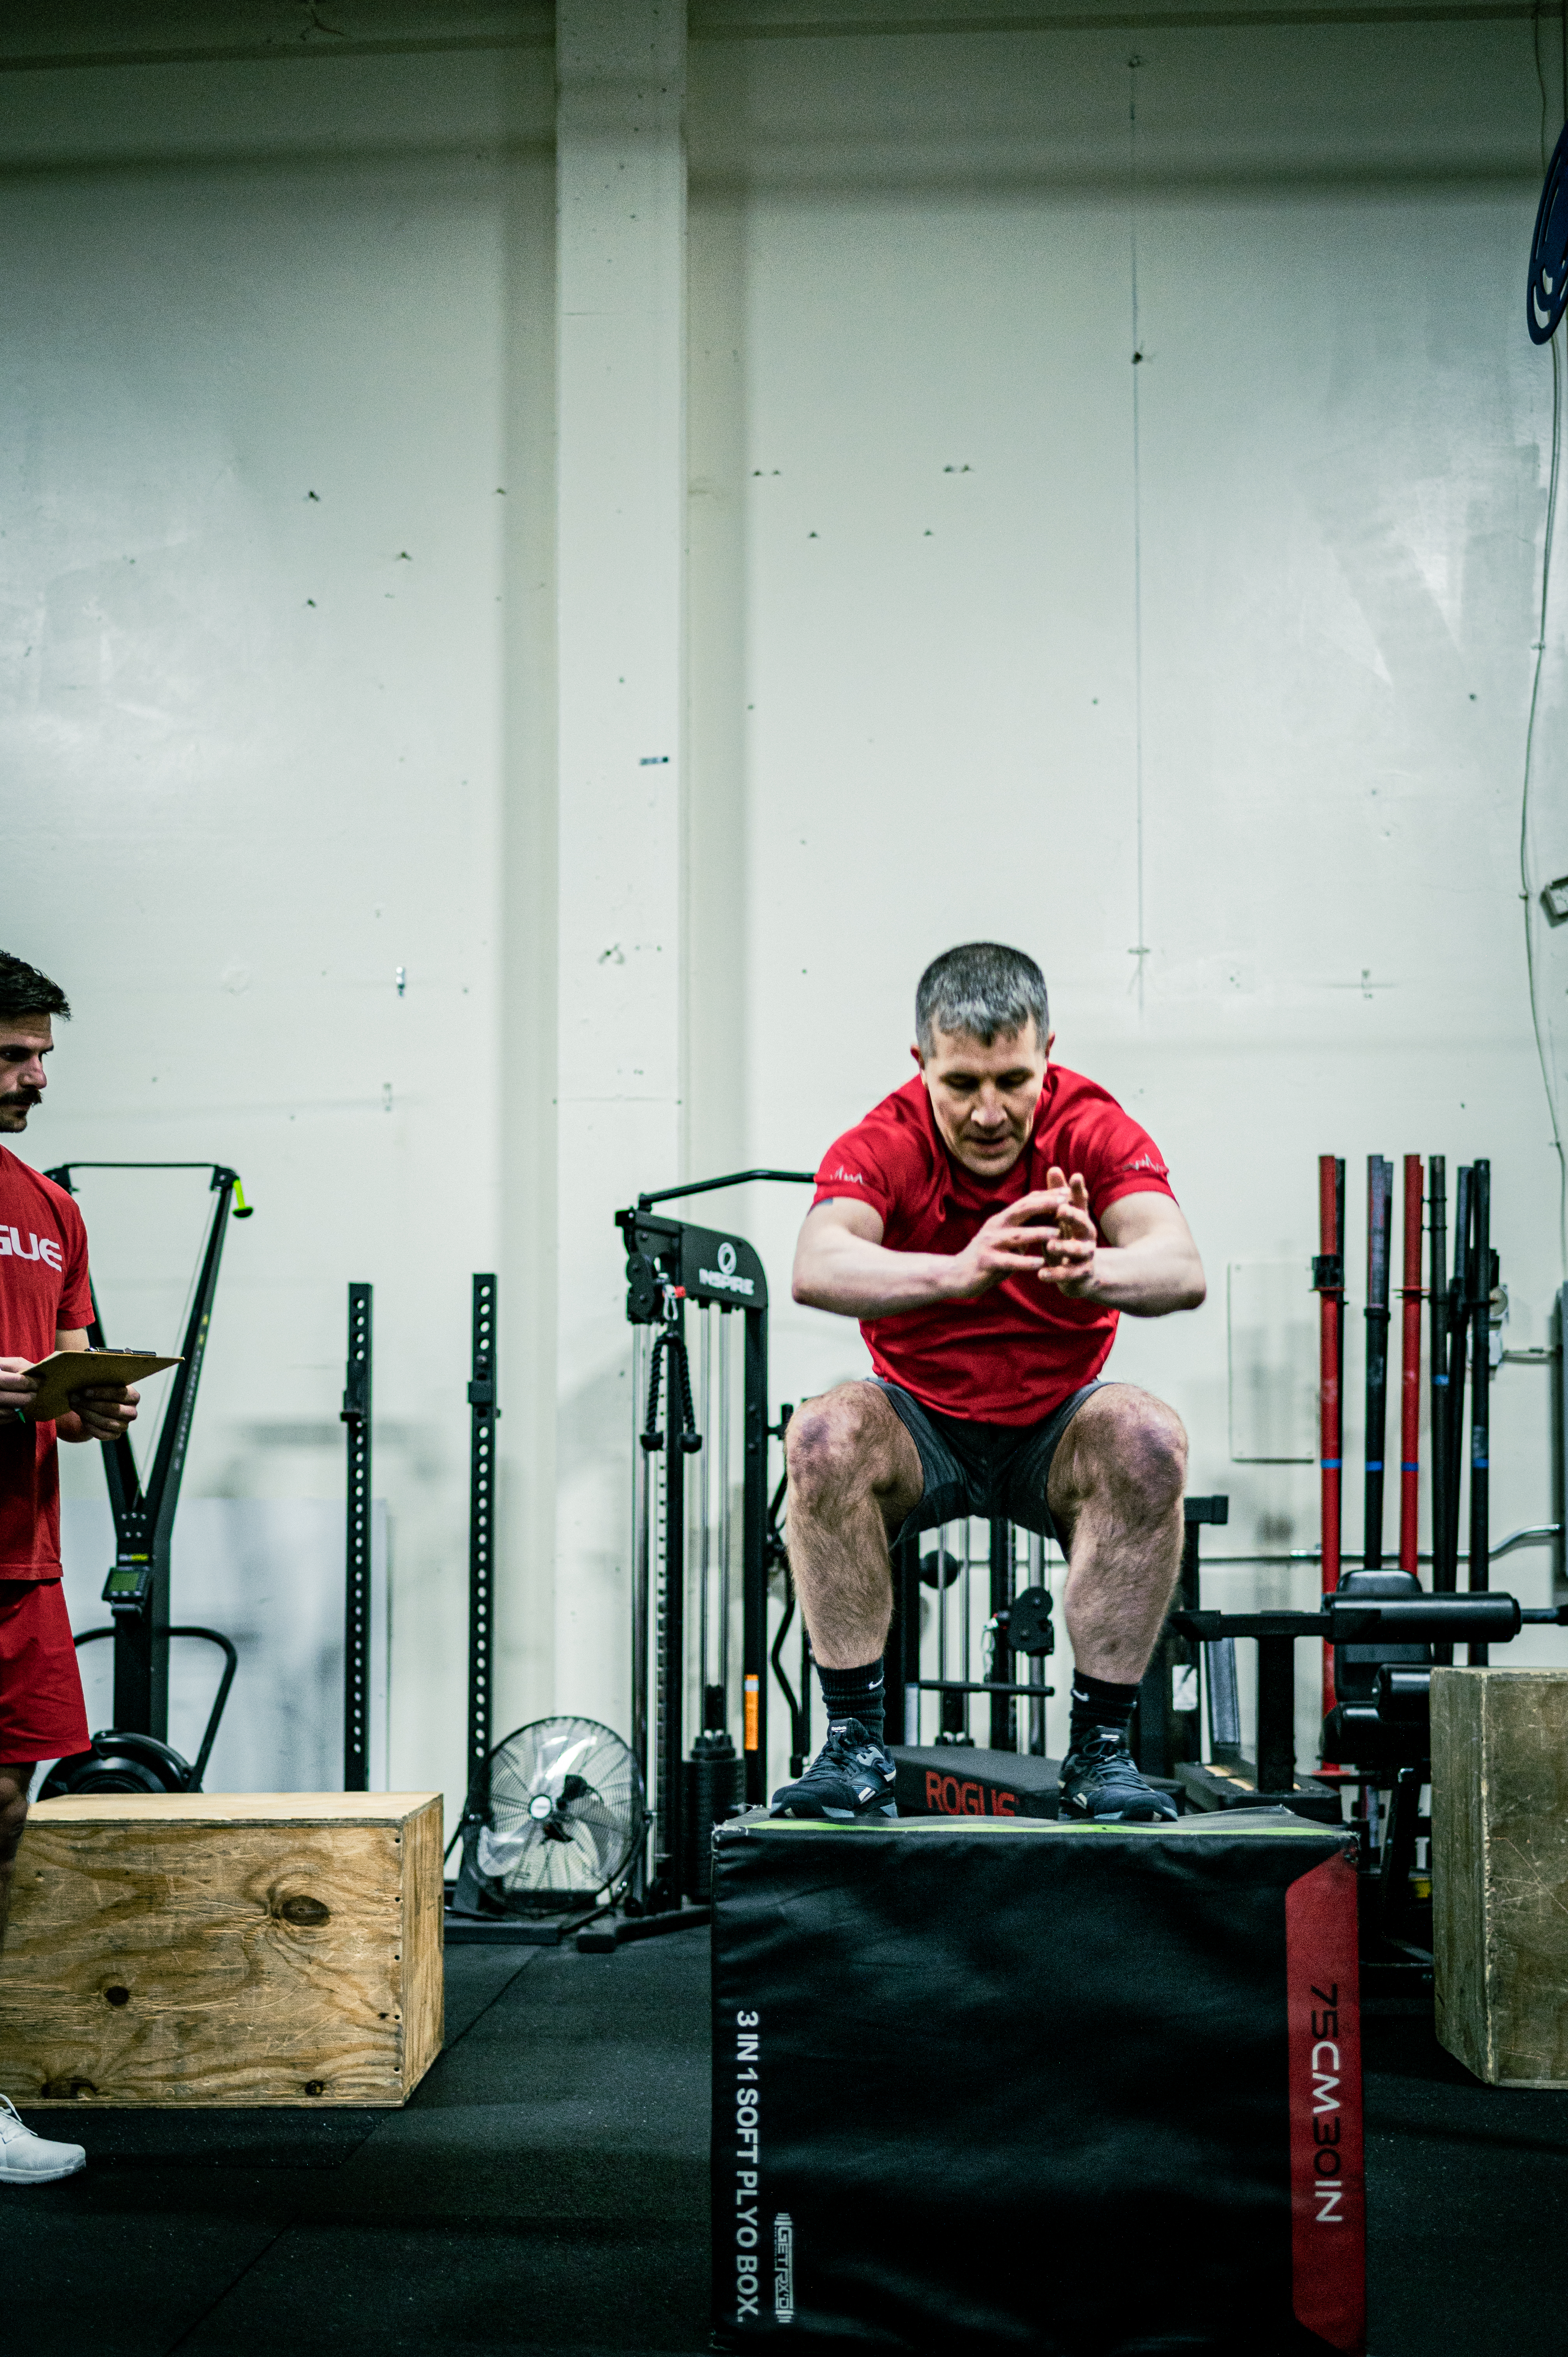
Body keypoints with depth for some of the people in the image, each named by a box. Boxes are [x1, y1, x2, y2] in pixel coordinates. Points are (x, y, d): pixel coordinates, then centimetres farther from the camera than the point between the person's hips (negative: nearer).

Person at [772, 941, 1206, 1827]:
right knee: (823, 1438, -31)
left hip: (1056, 1432, 0)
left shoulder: (1095, 1129, -17)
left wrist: (1092, 1271, -59)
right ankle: (856, 1747, -22)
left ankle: (1101, 1749, -21)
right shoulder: (884, 1145, -19)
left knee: (1151, 1439, -31)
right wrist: (957, 1271, -58)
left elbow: (1184, 1271, -35)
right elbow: (817, 1269, -39)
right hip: (924, 1432, 0)